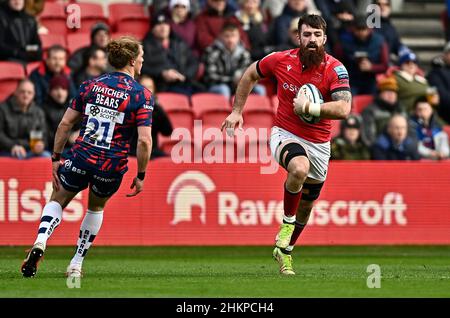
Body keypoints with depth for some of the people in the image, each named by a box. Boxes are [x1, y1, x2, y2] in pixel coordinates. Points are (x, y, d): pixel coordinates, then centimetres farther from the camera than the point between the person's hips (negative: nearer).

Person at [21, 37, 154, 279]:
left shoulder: (91, 85, 4)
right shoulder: (142, 95, -6)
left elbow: (65, 123, 4)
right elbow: (144, 140, -14)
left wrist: (56, 158, 12)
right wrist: (140, 176, -3)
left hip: (81, 158, 1)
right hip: (112, 167, -1)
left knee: (57, 201, 23)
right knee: (96, 208, 29)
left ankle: (40, 242, -6)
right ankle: (76, 264, 27)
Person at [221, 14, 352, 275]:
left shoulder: (335, 69, -15)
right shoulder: (281, 60, -10)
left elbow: (344, 109, -28)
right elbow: (250, 75, 10)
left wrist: (309, 107, -34)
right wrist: (237, 111, 8)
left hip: (318, 143, 2)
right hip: (285, 135, -2)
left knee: (306, 207, 14)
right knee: (300, 168, -37)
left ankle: (285, 251, 40)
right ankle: (287, 224, -15)